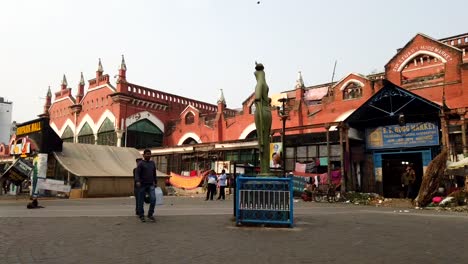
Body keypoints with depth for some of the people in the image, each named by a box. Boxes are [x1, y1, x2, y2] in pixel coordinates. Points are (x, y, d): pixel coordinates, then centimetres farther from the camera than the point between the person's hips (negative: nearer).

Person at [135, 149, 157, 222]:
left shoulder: (152, 163, 11)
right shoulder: (140, 163, -5)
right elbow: (137, 174, -15)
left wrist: (155, 182, 23)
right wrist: (137, 182, -31)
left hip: (150, 185, 4)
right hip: (142, 185, -4)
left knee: (153, 199, -12)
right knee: (141, 201, 2)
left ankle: (150, 215, 0)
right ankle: (141, 216, 17)